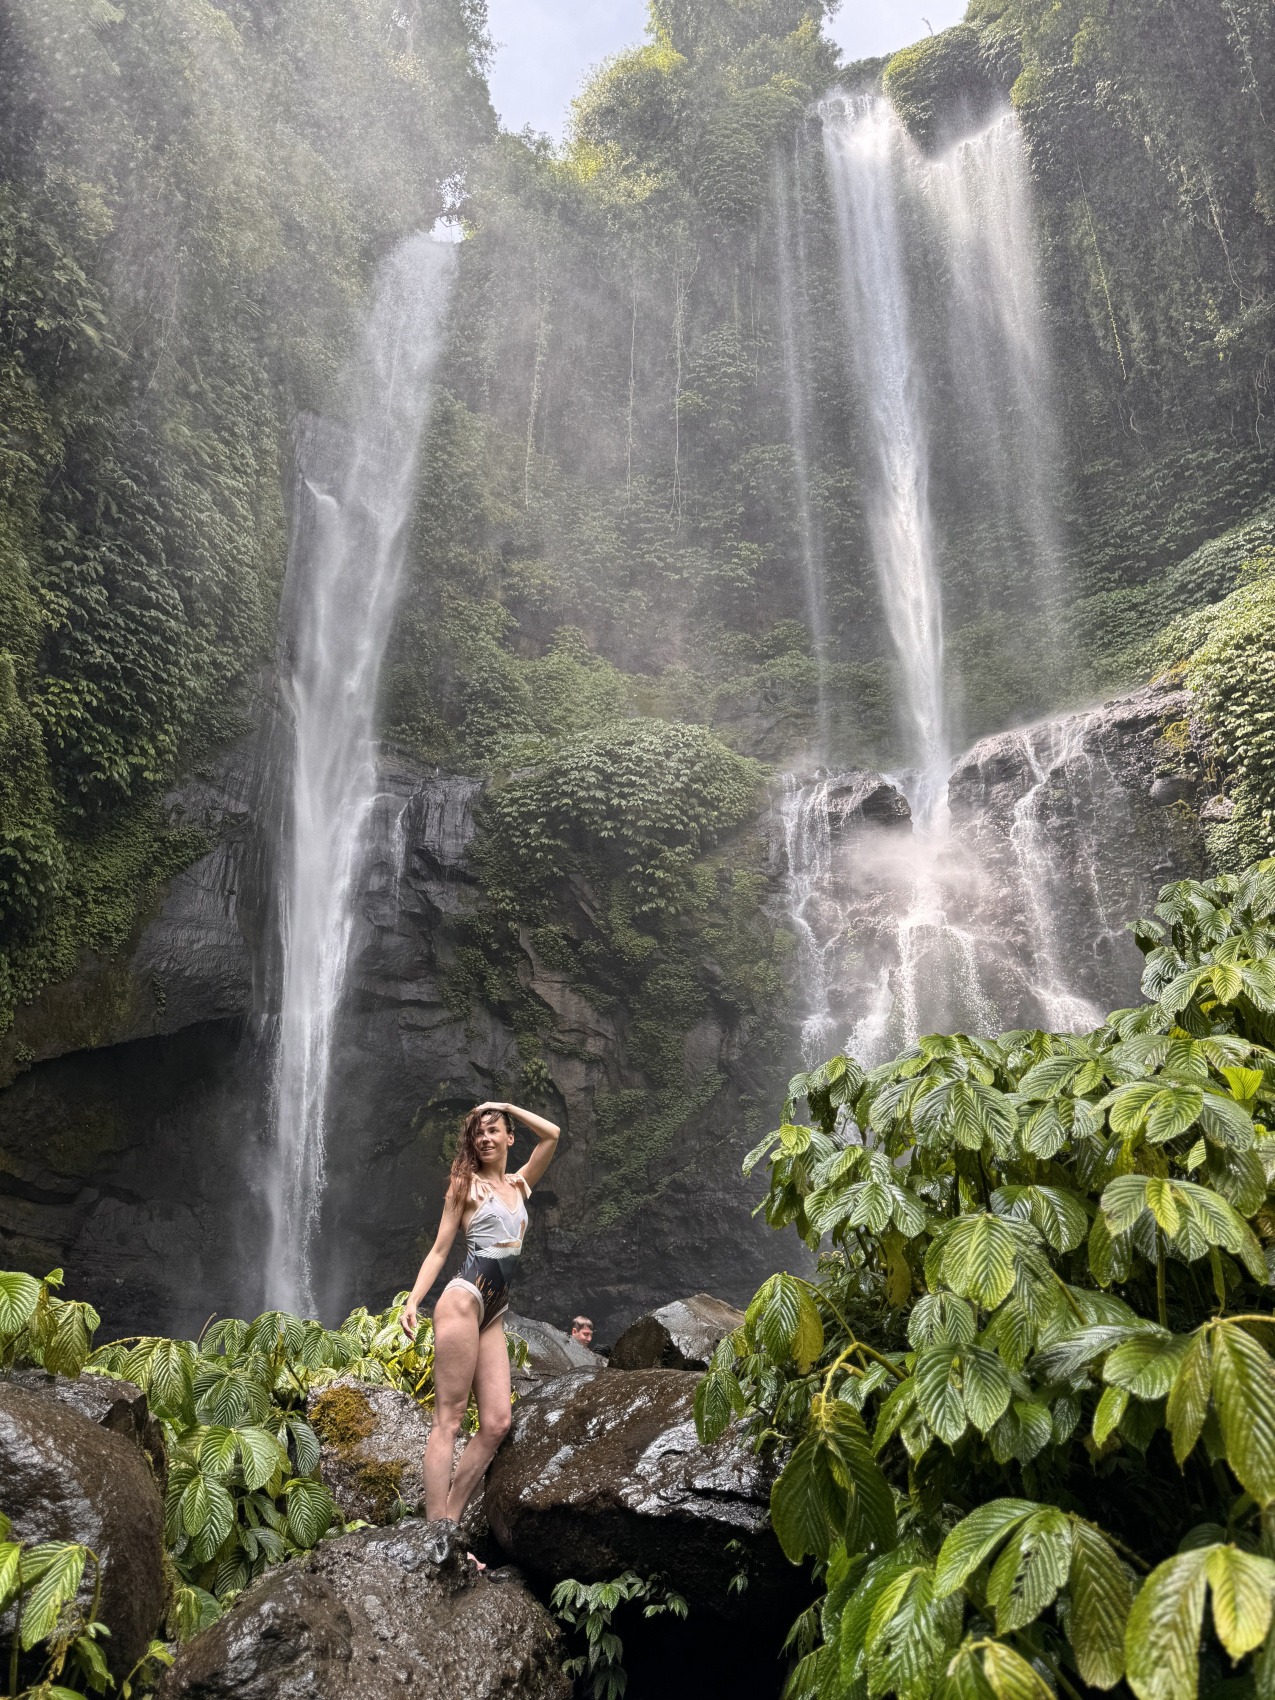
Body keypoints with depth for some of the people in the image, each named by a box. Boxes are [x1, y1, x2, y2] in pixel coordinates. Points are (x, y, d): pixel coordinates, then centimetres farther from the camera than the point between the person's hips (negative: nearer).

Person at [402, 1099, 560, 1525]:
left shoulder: (519, 1184, 18)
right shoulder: (466, 1185, 5)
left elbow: (552, 1134, 13)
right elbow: (440, 1249, 2)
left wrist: (507, 1107, 15)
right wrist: (412, 1301, -9)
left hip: (494, 1315, 6)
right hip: (465, 1297, -6)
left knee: (497, 1422, -2)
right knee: (449, 1418, -9)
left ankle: (451, 1517, 4)